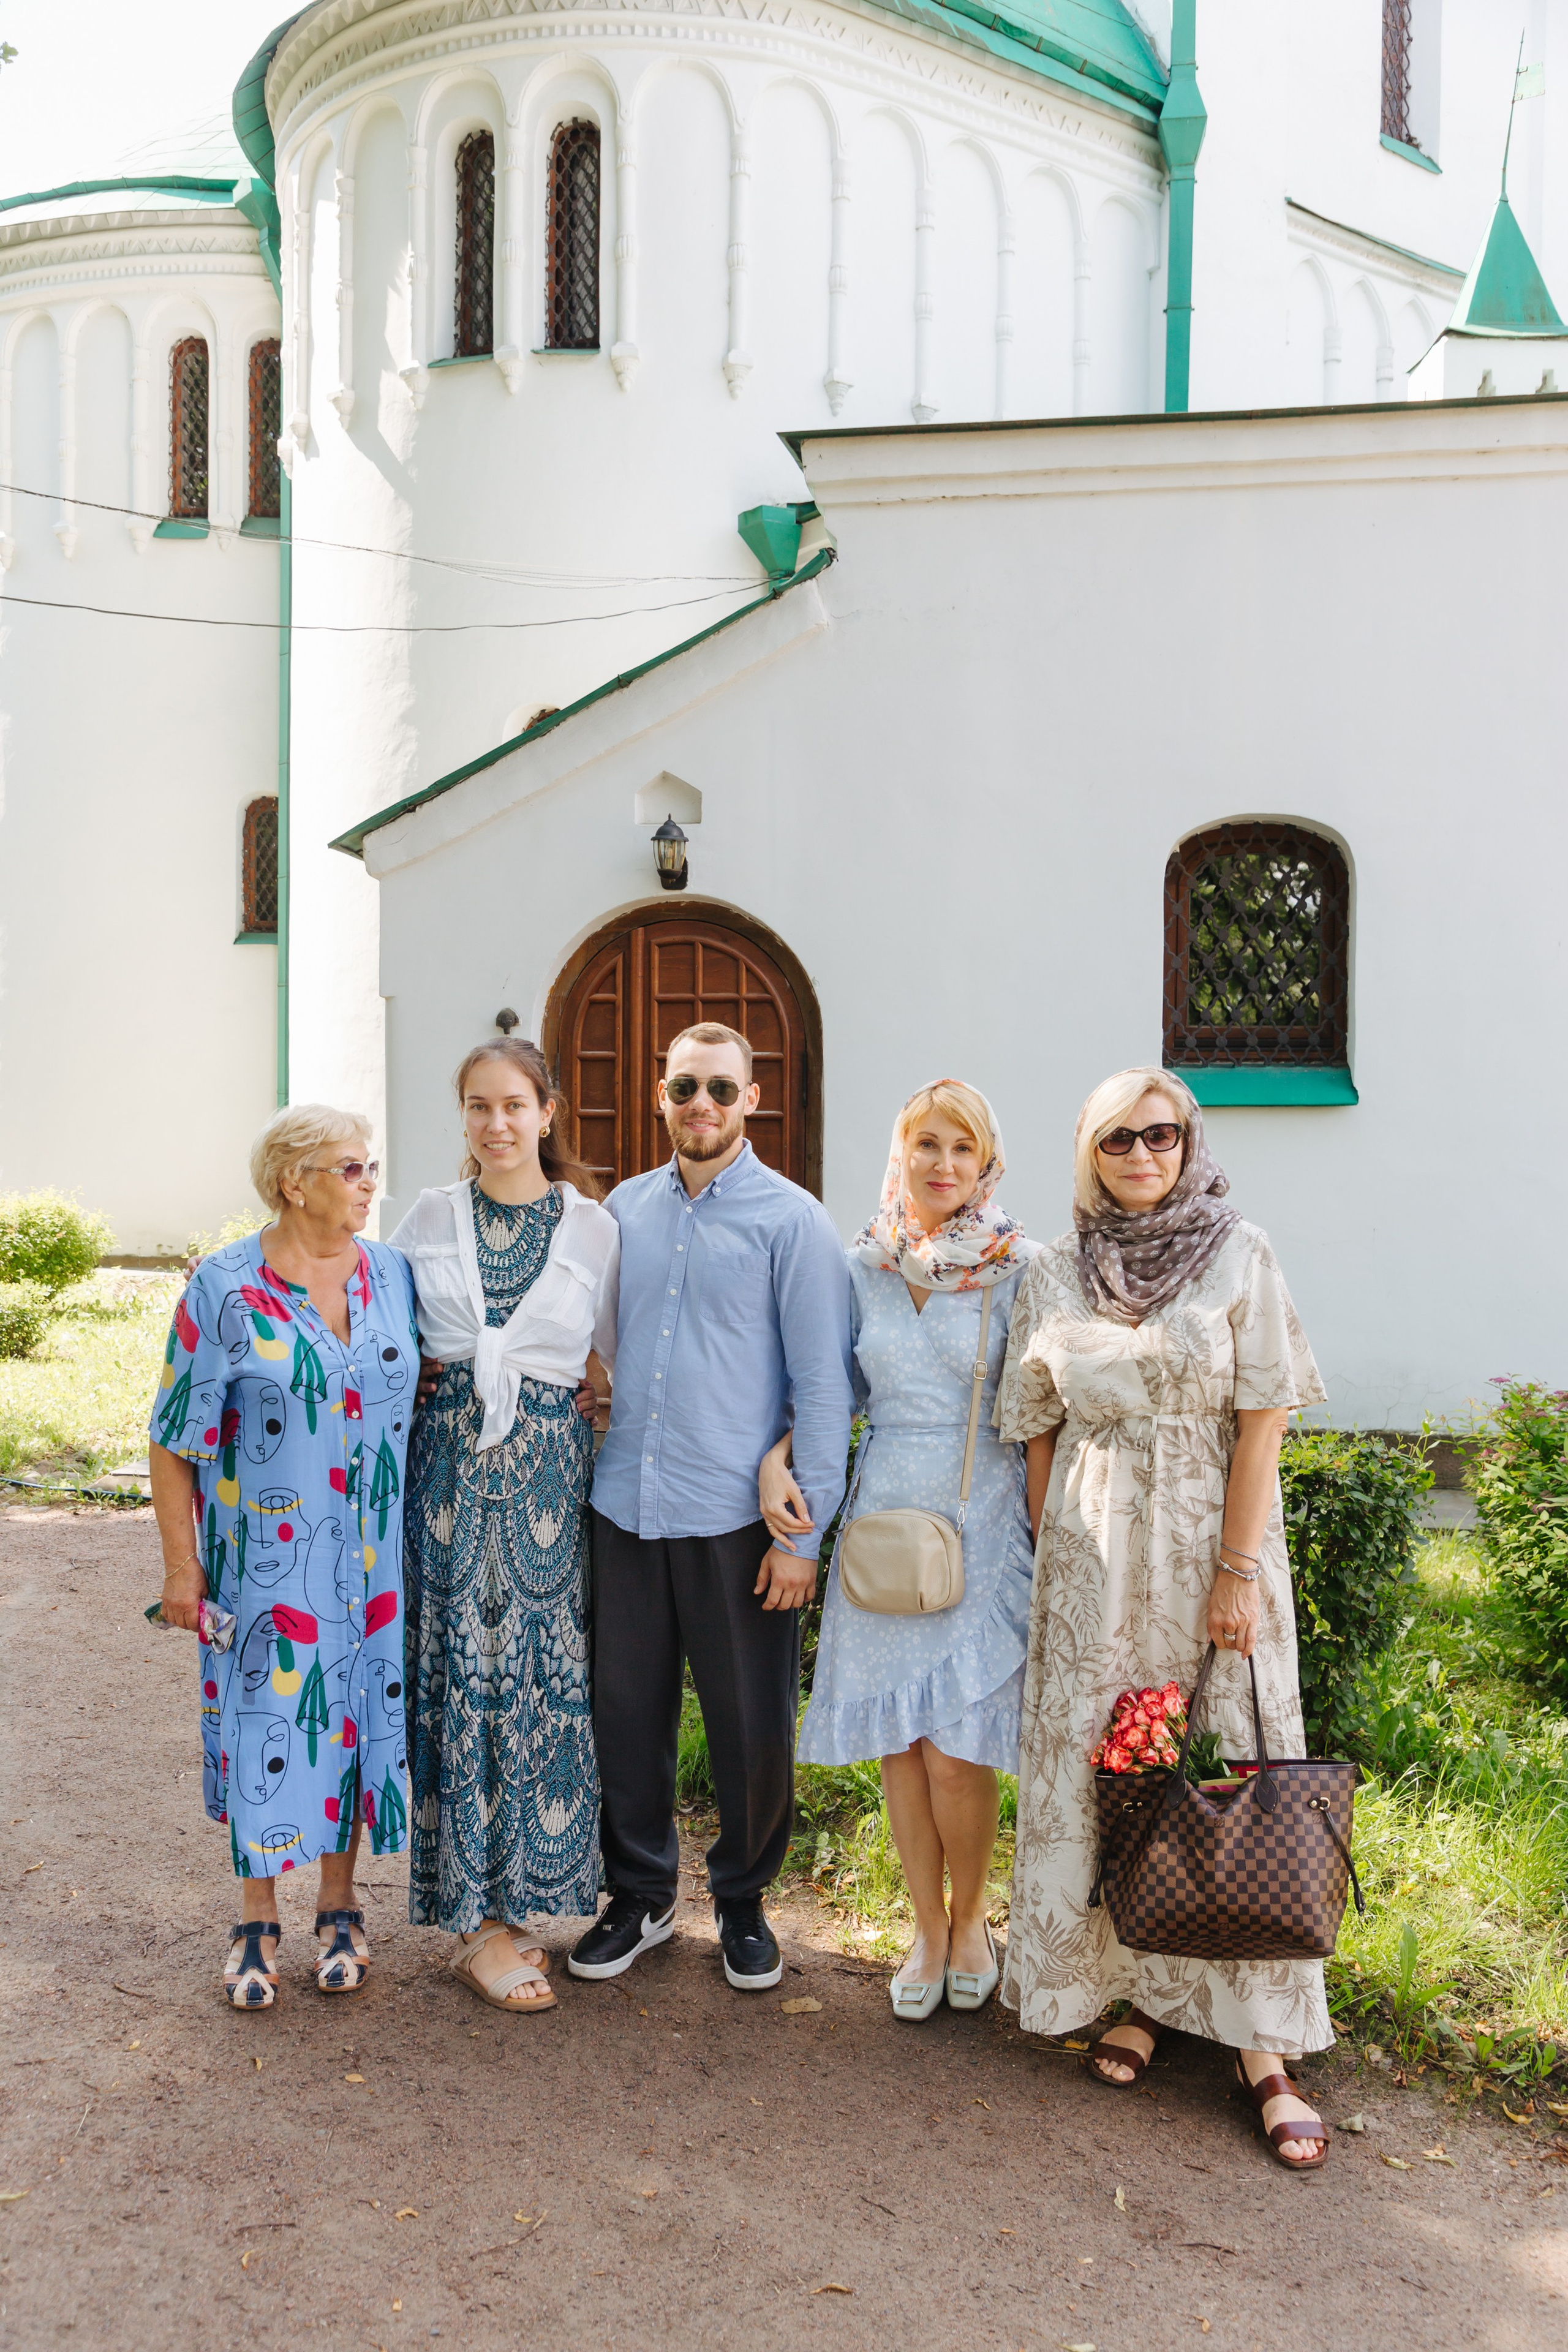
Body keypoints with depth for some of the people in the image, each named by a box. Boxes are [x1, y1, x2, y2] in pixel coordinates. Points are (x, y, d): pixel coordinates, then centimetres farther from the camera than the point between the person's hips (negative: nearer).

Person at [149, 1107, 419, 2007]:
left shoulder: (395, 1275, 2)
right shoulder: (224, 1289, -9)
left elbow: (433, 1387, 14)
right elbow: (175, 1440, -6)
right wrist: (183, 1566, -6)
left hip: (373, 1557, 3)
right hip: (266, 1555, -3)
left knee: (356, 1712, 11)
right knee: (266, 1719, 6)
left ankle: (340, 1908, 29)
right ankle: (258, 1920, 25)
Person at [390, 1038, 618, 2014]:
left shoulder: (593, 1228, 2)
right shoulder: (430, 1219, 4)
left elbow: (626, 1353, 8)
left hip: (548, 1473, 0)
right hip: (449, 1466, 0)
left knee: (540, 1673, 3)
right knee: (461, 1674, 1)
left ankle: (513, 1891, 21)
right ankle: (479, 1921, 13)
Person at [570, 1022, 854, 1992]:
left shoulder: (792, 1220, -5)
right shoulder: (624, 1209, 9)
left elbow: (824, 1384, -6)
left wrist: (806, 1530, -10)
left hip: (739, 1518, -4)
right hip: (628, 1510, 4)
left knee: (753, 1728, 8)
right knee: (626, 1713, 11)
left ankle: (744, 1903, 30)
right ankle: (641, 1896, 31)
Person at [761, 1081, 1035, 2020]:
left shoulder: (1017, 1270, -4)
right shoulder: (864, 1266, 6)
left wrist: (1044, 1542, -5)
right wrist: (777, 1459, -3)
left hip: (982, 1521, -3)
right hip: (884, 1517, 3)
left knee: (958, 1751, -4)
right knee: (896, 1740, 8)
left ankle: (971, 1920, 23)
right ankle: (928, 1929, 28)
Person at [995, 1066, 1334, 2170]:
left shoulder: (1240, 1254, -2)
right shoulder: (1055, 1273, 5)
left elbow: (1262, 1424, -6)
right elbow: (1039, 1431, 9)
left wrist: (1239, 1569, -11)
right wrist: (1048, 1558, 5)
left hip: (1211, 1542, -2)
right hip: (1091, 1551, 2)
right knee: (1093, 1768, 4)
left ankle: (1261, 2044, 8)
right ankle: (1143, 1992, 23)